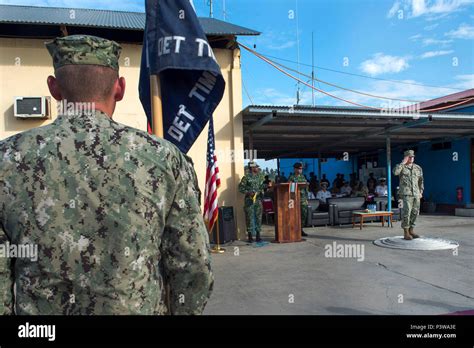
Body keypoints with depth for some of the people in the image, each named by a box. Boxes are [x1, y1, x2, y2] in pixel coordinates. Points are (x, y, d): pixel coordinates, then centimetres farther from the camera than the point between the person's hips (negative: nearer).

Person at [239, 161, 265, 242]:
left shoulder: (260, 176, 12)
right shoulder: (246, 177, -6)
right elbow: (240, 188, -7)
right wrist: (248, 192, -17)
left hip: (258, 200, 5)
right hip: (249, 200, -5)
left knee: (258, 218, 7)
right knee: (250, 218, -1)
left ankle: (258, 235, 15)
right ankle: (250, 236, 8)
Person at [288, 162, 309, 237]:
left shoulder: (303, 176, 14)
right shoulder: (291, 177, -2)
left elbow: (306, 188, 17)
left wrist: (306, 199, 14)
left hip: (303, 199, 6)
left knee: (304, 214, 3)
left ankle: (301, 230, 13)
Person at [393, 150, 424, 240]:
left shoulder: (418, 168, 15)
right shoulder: (401, 166, 1)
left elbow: (421, 181, 21)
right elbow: (395, 172, -22)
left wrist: (421, 192, 13)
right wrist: (403, 162, -15)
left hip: (416, 194, 5)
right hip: (406, 193, -5)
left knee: (415, 212, 8)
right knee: (406, 212, -11)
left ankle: (411, 230, 21)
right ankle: (406, 233, -4)